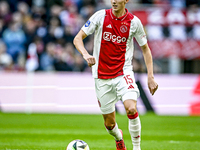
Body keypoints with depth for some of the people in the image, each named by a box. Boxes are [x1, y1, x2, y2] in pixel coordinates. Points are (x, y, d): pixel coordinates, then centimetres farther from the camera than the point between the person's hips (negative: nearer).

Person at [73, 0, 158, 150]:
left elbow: (145, 49, 9)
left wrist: (151, 77, 2)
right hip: (102, 76, 1)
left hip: (123, 73, -1)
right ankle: (118, 137, 42)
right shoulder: (100, 16, -4)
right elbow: (77, 39, -4)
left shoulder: (134, 21, -3)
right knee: (109, 123, 6)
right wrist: (86, 54, -25)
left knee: (131, 109, -27)